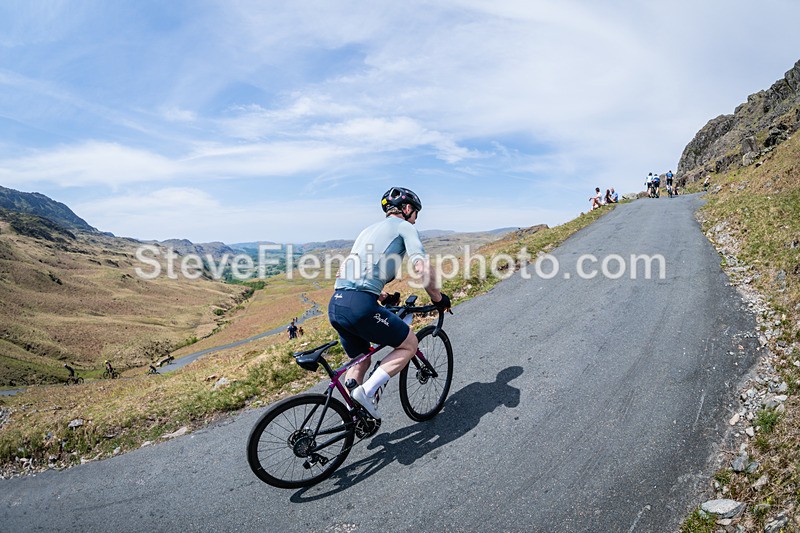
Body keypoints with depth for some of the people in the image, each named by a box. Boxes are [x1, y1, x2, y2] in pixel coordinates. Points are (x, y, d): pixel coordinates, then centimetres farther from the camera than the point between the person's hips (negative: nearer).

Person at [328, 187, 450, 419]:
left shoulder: (369, 229, 29)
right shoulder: (405, 227, 6)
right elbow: (422, 268, -9)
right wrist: (438, 298, 7)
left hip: (335, 304, 8)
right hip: (360, 305, -8)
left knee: (360, 360, 25)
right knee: (409, 344, 10)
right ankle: (367, 391, -2)